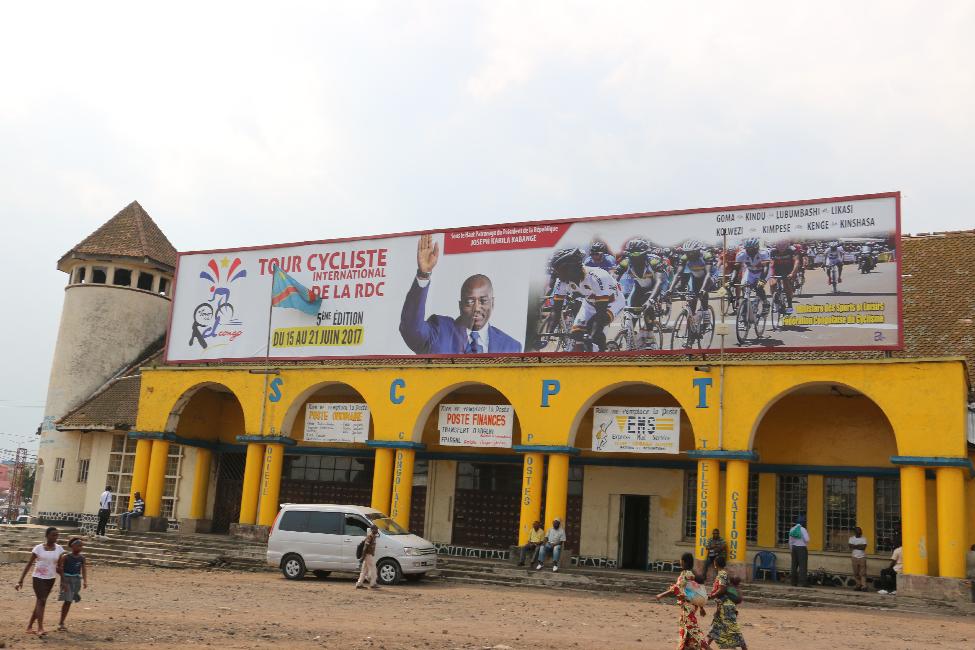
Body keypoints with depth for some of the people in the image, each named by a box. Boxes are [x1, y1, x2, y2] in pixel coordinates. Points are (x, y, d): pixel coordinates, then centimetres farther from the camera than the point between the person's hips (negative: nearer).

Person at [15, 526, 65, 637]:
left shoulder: (59, 549, 0)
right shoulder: (38, 548, -7)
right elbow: (29, 565, -3)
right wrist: (21, 581, -7)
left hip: (50, 579, 3)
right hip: (38, 578, -3)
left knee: (40, 602, 8)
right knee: (41, 601, -15)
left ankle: (29, 627, 20)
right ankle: (40, 628, -18)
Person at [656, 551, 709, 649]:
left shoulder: (685, 574, -17)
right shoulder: (693, 574, 10)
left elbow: (676, 589, -22)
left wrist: (661, 595, -14)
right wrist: (701, 607, 20)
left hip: (687, 605, -9)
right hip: (692, 604, 9)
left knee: (691, 627, -7)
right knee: (685, 627, 17)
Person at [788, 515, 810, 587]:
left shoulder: (792, 529, 7)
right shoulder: (803, 529, -14)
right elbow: (806, 540, -18)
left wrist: (790, 549, 20)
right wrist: (808, 534, 2)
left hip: (794, 547, 7)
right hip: (802, 548, -7)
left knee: (794, 565, 11)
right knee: (802, 565, -5)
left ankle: (793, 582, 15)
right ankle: (801, 582, -9)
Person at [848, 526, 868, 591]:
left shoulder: (863, 539, 1)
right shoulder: (851, 538, 6)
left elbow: (863, 547, -12)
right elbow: (851, 547, -7)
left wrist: (855, 546, -8)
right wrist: (859, 546, -10)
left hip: (862, 557, -2)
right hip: (855, 557, 2)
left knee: (863, 573, -7)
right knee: (856, 573, 5)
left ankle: (864, 586, -11)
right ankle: (858, 586, 12)